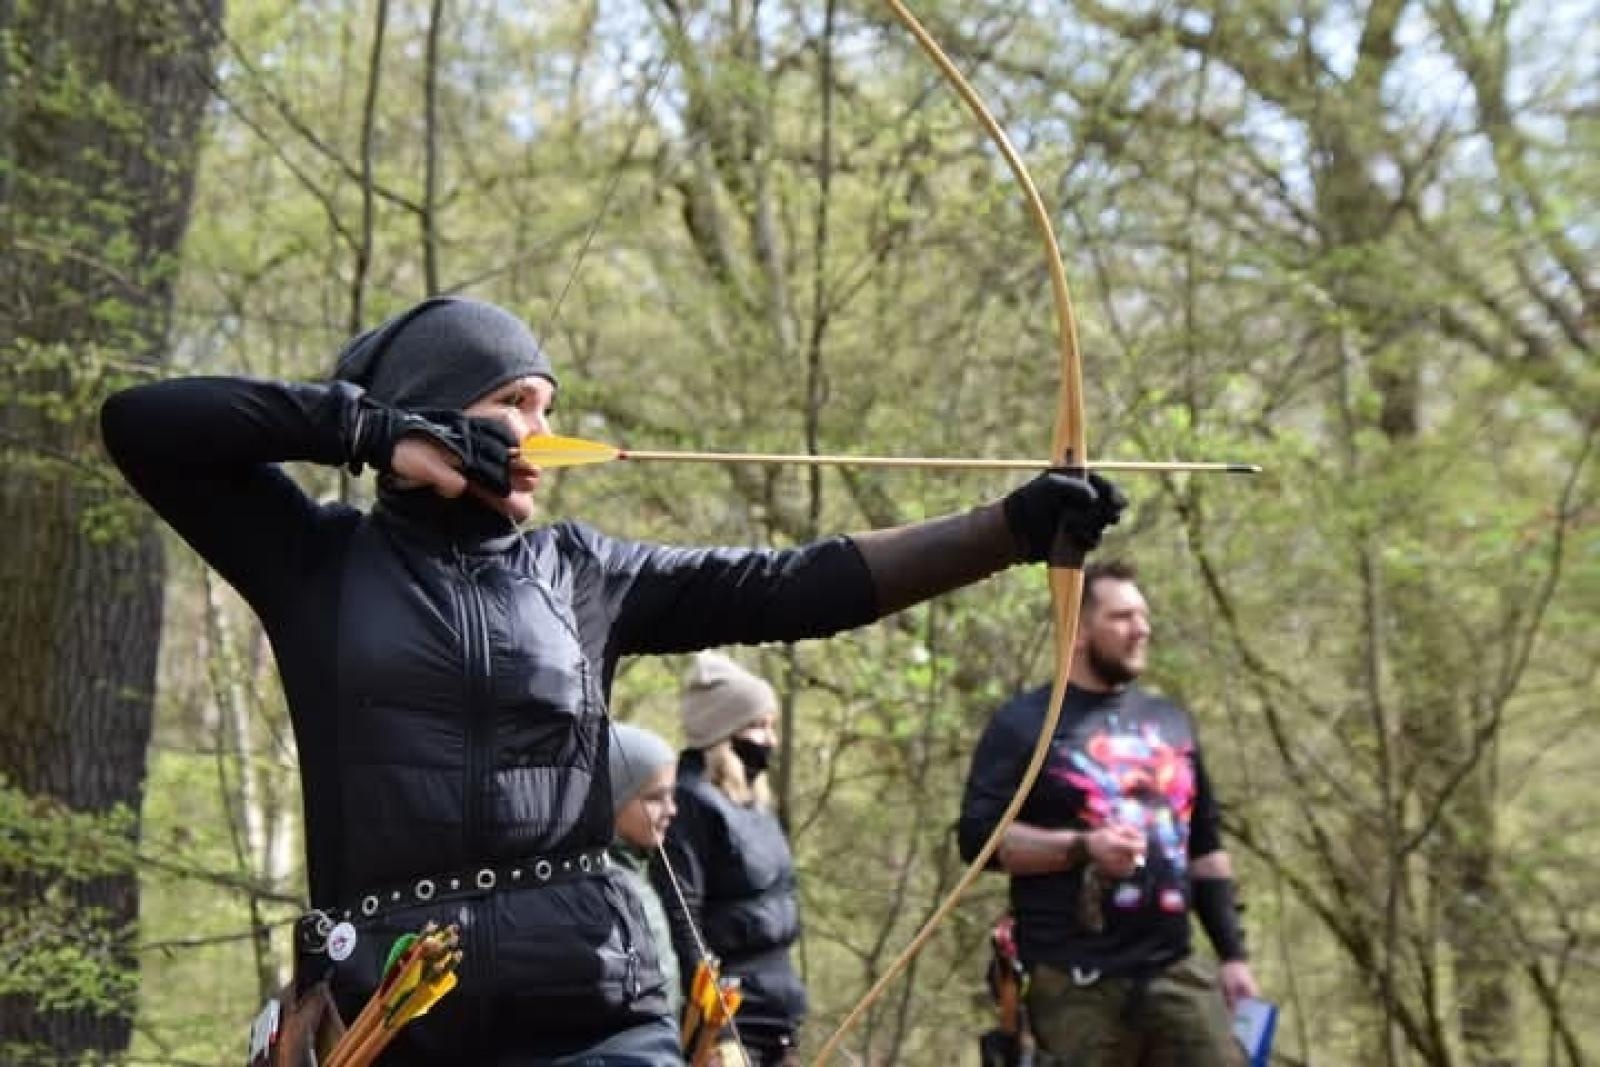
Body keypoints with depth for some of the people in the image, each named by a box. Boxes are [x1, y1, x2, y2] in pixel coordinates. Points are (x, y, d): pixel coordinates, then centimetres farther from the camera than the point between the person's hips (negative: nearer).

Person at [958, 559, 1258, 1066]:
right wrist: (1082, 847, -17)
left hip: (1176, 973, 5)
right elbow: (978, 835, -6)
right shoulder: (1025, 724, 2)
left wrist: (1233, 952, 15)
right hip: (1075, 984, -5)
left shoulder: (1171, 723, 19)